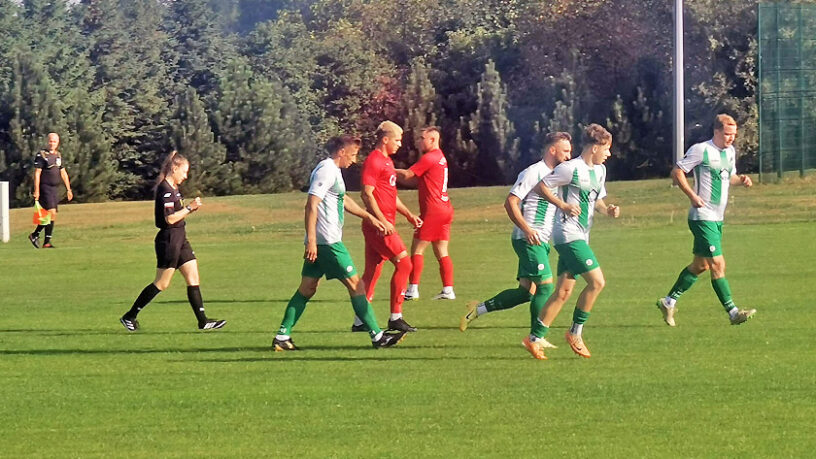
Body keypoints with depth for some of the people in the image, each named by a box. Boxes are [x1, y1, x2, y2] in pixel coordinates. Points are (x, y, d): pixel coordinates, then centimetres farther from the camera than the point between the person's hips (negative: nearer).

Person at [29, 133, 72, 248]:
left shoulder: (58, 155, 14)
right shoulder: (41, 155, -7)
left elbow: (63, 173, 20)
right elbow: (37, 173, -10)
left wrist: (68, 189, 17)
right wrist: (36, 190, -15)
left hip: (55, 189, 7)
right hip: (45, 188, -7)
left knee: (49, 216, 6)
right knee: (52, 213, -16)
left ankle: (35, 235, 19)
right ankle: (47, 242, -8)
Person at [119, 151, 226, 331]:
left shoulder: (173, 189, 15)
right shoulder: (165, 190, -16)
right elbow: (170, 218, -22)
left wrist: (190, 209, 6)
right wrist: (189, 208, -15)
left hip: (180, 239, 10)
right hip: (168, 240, -10)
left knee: (193, 278, 5)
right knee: (162, 283, -3)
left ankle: (203, 321, 4)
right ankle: (129, 316, 6)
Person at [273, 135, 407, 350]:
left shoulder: (333, 171, 18)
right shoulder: (326, 170, -14)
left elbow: (344, 200, 34)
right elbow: (311, 205, -20)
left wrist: (369, 217, 40)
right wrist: (311, 241, -25)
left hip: (319, 243, 10)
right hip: (327, 241, -10)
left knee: (307, 288, 10)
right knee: (355, 284, -5)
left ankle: (282, 336, 8)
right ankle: (377, 336, -2)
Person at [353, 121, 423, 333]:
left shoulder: (386, 161, 20)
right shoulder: (374, 161, -12)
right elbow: (367, 193, -18)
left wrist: (409, 214, 23)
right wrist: (382, 221, -22)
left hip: (383, 224, 10)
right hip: (379, 225, -10)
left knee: (372, 271, 9)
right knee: (403, 263, -10)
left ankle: (360, 321, 10)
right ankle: (395, 318, -8)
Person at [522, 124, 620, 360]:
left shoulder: (600, 170, 14)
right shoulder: (571, 169, -13)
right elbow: (542, 186, -8)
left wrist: (608, 210, 4)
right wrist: (564, 205, -17)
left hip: (580, 237, 9)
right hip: (568, 234, -9)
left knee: (563, 292, 6)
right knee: (597, 281, -14)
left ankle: (535, 338, 10)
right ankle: (575, 332, -1)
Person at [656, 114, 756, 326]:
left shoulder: (730, 151, 11)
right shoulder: (701, 150, -13)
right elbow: (677, 171, -10)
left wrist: (741, 179, 2)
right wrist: (693, 196, -20)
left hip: (718, 219, 9)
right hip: (703, 218, -9)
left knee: (700, 265, 14)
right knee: (718, 265, -11)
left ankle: (669, 301, 27)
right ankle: (733, 312, -12)